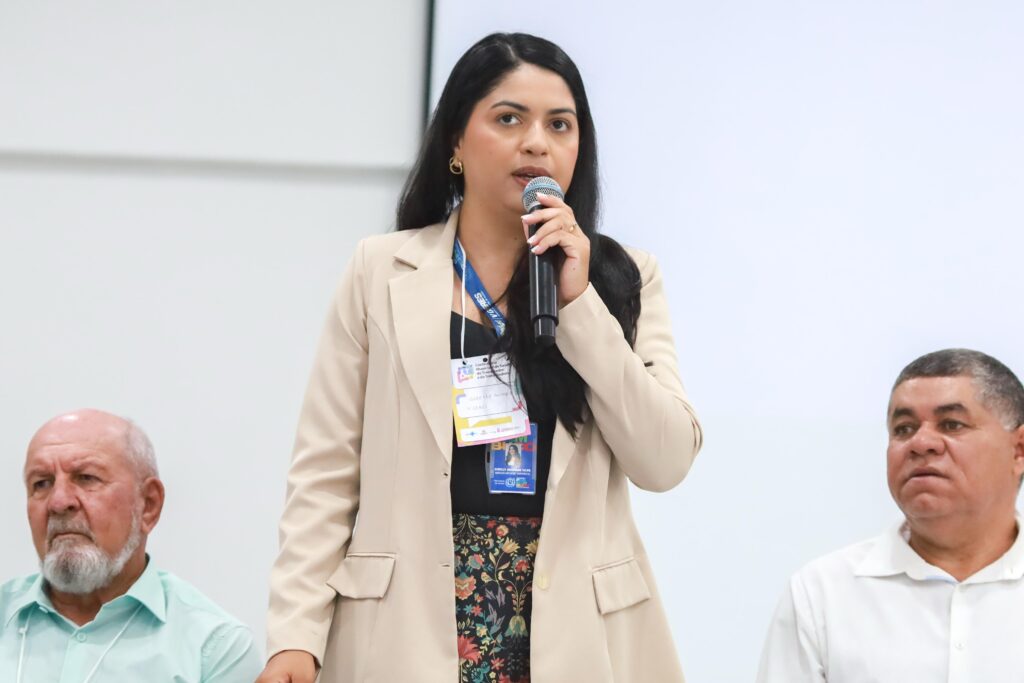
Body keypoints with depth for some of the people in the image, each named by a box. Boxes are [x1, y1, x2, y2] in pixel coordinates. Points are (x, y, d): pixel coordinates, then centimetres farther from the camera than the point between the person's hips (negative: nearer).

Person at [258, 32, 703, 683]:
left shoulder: (623, 278, 6)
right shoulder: (382, 271, 3)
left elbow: (666, 462, -4)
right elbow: (327, 471, 1)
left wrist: (579, 301, -10)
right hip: (408, 627, -1)